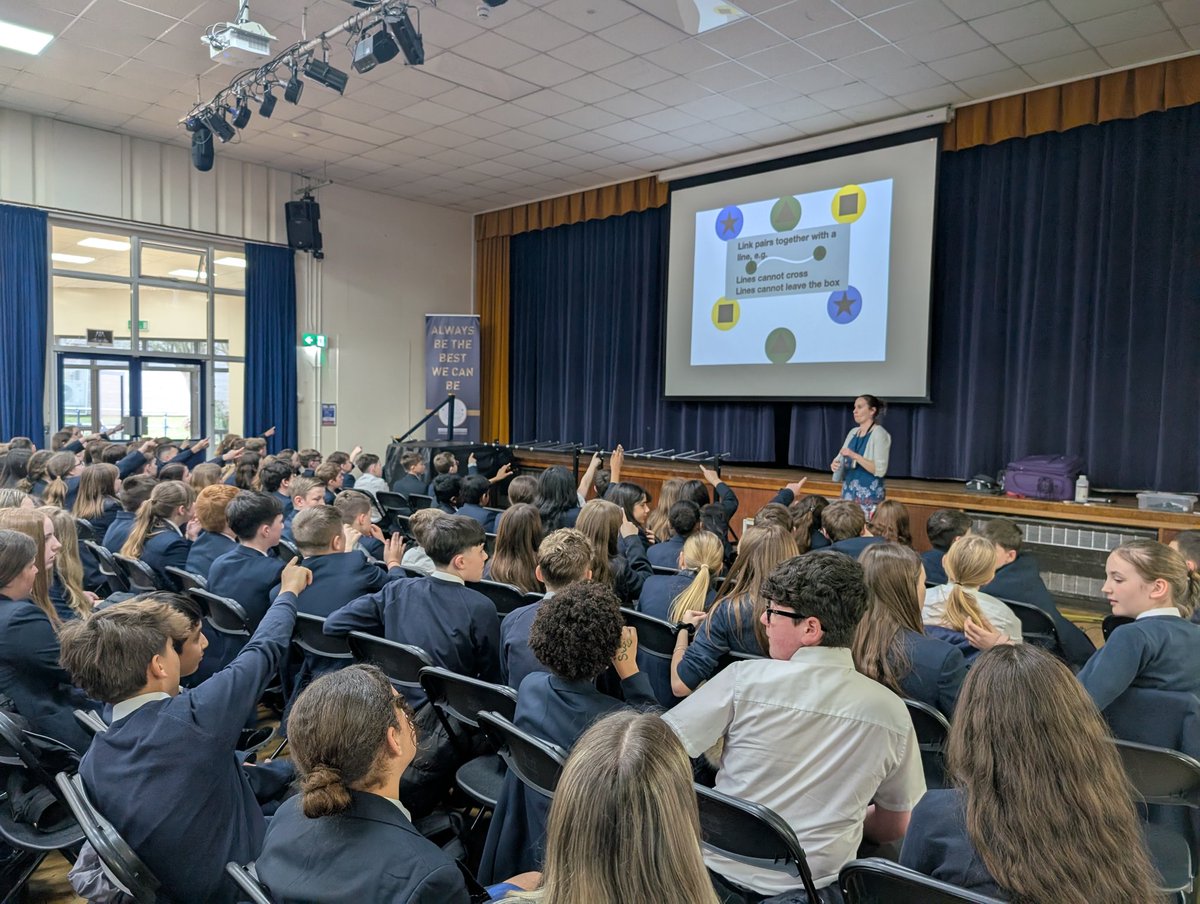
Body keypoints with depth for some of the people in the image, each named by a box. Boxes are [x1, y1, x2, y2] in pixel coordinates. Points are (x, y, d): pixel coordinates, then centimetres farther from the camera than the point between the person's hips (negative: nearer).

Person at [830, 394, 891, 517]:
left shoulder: (879, 434, -8)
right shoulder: (853, 432, 12)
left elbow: (880, 470, -16)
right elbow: (841, 458, 16)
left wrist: (854, 456, -24)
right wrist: (835, 464, -7)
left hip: (868, 494, -7)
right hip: (848, 491, 7)